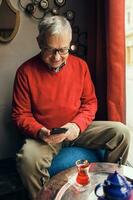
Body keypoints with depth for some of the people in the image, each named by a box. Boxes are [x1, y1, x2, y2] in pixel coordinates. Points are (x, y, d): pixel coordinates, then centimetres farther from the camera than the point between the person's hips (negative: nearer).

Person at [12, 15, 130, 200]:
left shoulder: (80, 65, 0)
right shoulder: (26, 72, -9)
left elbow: (90, 102, 5)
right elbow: (20, 115, -5)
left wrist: (77, 125, -14)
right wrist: (39, 131, -24)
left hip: (78, 129, 3)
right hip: (44, 136, -2)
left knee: (120, 131, -13)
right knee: (28, 159, -34)